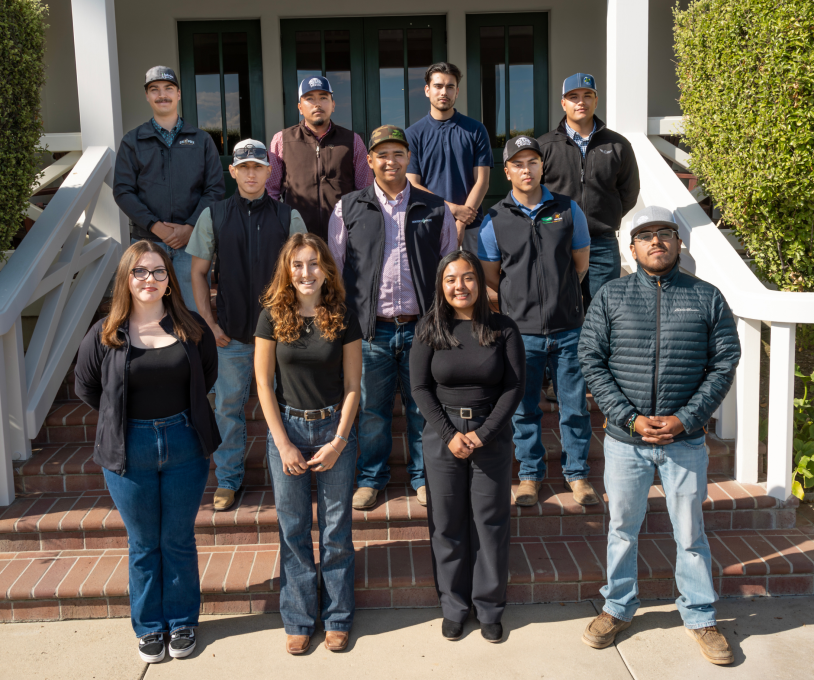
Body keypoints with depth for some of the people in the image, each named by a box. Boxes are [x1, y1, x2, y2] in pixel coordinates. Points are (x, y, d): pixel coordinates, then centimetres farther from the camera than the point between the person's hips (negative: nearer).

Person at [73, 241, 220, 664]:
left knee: (179, 540, 12)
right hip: (129, 451, 0)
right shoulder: (104, 335, -6)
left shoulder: (192, 328, -4)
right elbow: (86, 388, 7)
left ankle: (182, 622, 30)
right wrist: (122, 418, 9)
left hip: (184, 446, 1)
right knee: (143, 544, 13)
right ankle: (148, 626, 30)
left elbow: (208, 375, 12)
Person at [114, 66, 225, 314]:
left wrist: (191, 227, -10)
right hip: (146, 240, 0)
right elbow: (122, 191, 2)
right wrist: (154, 226, -11)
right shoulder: (132, 141, 9)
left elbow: (215, 188, 4)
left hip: (191, 238, 0)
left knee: (197, 312, -2)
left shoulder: (201, 140, 10)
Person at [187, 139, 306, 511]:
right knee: (228, 405, 7)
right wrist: (209, 323, 1)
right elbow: (198, 272, 8)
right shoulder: (213, 216, 4)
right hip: (230, 333, 1)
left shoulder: (288, 217, 2)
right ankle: (228, 479, 23)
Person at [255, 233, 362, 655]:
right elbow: (263, 383, -3)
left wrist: (338, 442, -8)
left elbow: (352, 386, -2)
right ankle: (299, 620, 23)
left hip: (335, 428, 0)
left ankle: (338, 618, 23)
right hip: (287, 428, 0)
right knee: (293, 529, 7)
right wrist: (284, 444, -7)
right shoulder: (272, 317, -4)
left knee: (336, 527, 7)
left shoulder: (343, 319, -4)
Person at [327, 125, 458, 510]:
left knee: (423, 406, 8)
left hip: (422, 327, 1)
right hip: (370, 328, 0)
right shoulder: (348, 209, 7)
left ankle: (424, 476, 27)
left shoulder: (435, 210, 8)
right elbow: (334, 269, 9)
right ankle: (371, 478, 27)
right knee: (370, 409, 8)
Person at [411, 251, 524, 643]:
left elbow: (514, 386, -3)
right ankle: (453, 607, 25)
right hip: (442, 437, 1)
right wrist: (450, 434, -10)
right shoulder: (429, 329, -1)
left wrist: (483, 433, -11)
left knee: (490, 523, 7)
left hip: (492, 437, 0)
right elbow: (420, 387, -2)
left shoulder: (503, 329, -3)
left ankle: (489, 607, 24)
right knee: (447, 524, 8)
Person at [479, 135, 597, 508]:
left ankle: (577, 473, 26)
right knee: (523, 408, 9)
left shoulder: (567, 209, 3)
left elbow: (581, 263, 12)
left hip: (567, 327, 1)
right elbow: (490, 277, 7)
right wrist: (523, 299, 7)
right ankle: (530, 473, 27)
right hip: (521, 330, -1)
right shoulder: (494, 220, -1)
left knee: (574, 404, 8)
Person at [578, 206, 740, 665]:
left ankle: (701, 617, 29)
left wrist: (685, 419, -11)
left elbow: (724, 365, -1)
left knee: (690, 533, 10)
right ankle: (619, 608, 32)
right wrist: (631, 418, -12)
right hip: (625, 440, 1)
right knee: (623, 529, 14)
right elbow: (592, 361, -2)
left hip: (685, 440, 0)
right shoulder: (611, 297, 1)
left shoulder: (707, 297, 2)